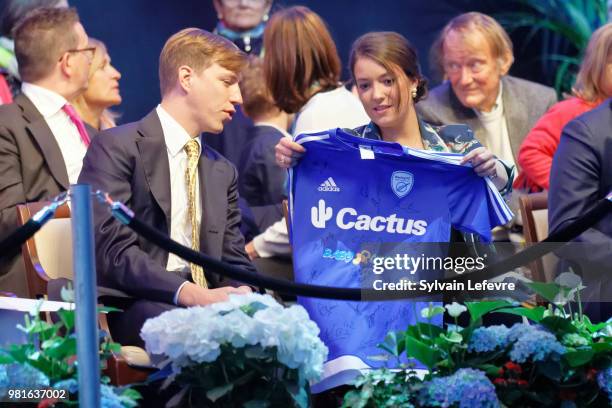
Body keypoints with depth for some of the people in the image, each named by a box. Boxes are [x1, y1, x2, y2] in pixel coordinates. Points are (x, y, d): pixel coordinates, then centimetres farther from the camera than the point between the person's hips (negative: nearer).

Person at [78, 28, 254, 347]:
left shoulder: (223, 172, 24)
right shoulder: (116, 148, -2)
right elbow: (113, 249, -13)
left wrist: (245, 295, -7)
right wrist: (192, 294, -26)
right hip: (131, 306, -7)